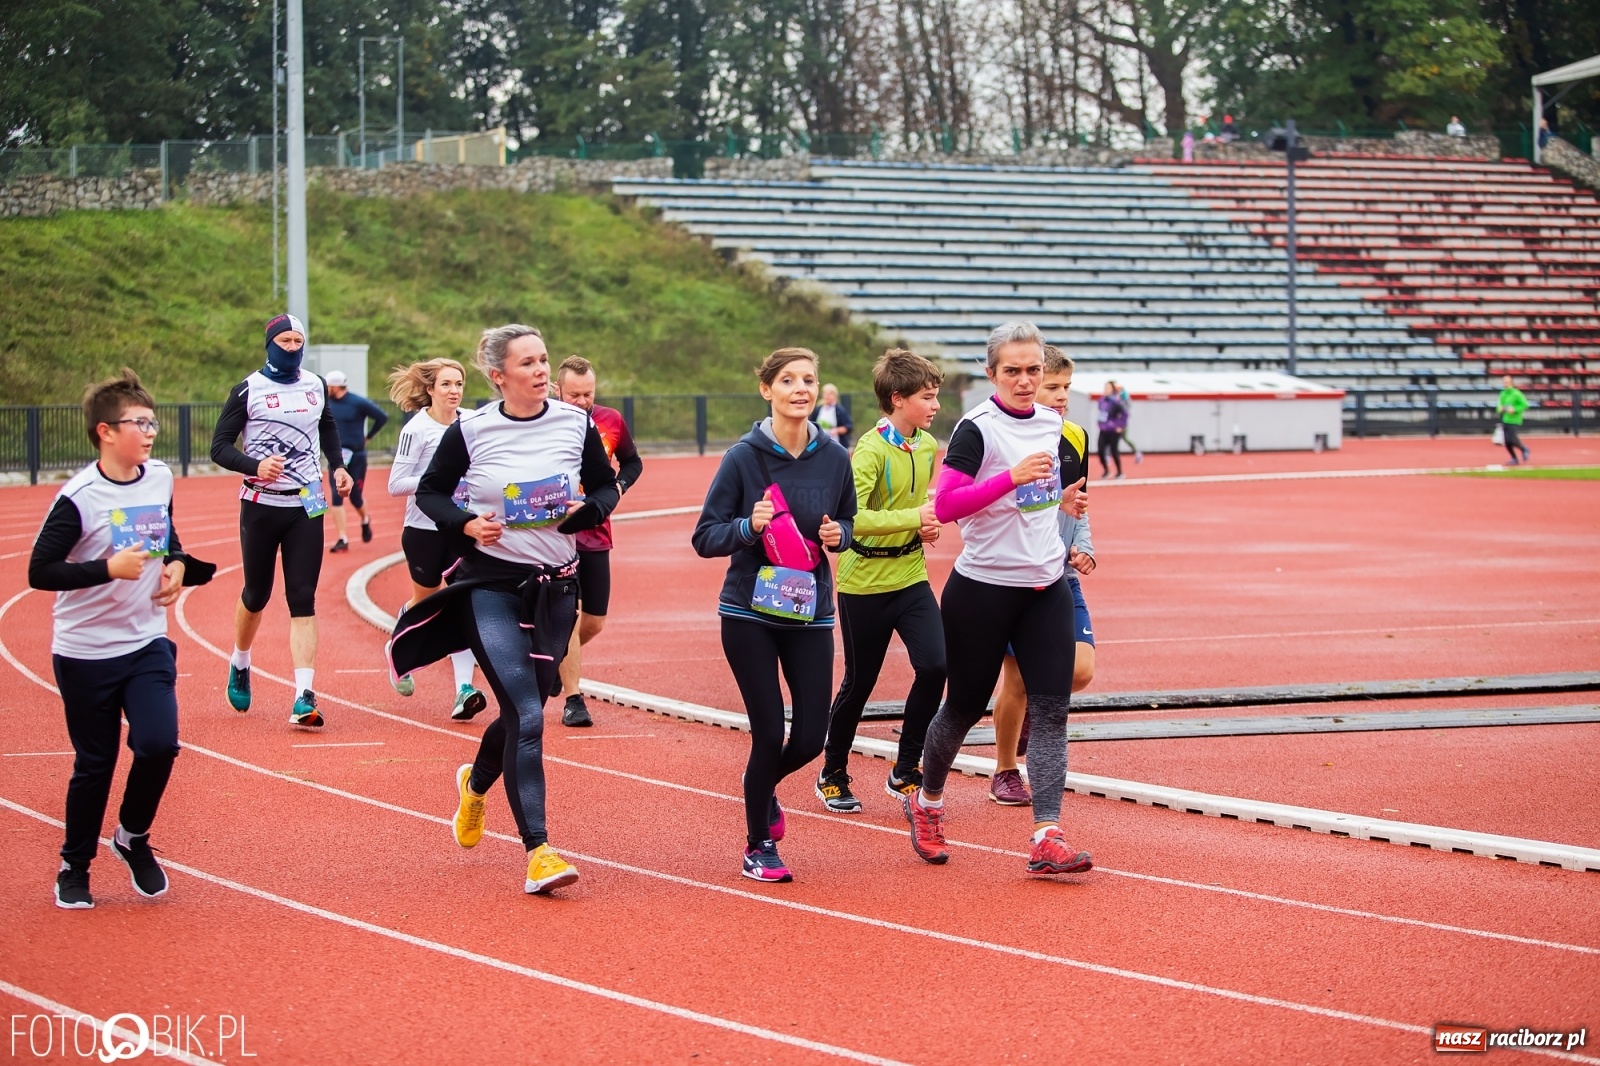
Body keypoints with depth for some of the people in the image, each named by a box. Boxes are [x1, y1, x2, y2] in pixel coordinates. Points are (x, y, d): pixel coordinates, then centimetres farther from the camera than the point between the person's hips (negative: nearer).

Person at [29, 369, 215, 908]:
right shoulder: (79, 498, -16)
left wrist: (178, 565, 1)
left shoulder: (160, 479, 2)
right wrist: (108, 568, -27)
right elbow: (40, 572, -18)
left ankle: (133, 837, 15)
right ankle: (74, 868, 24)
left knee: (159, 743, -12)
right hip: (85, 652, -4)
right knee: (94, 764, 4)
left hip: (147, 644, 4)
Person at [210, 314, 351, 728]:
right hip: (260, 505, -2)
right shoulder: (248, 390, -6)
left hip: (306, 507, 2)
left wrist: (338, 466, 10)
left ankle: (304, 698, -13)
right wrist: (255, 466, -27)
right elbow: (220, 447, -9)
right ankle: (240, 664, 40)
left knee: (303, 600, -6)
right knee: (256, 595, 10)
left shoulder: (316, 387, 7)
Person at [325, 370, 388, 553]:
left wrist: (368, 436, -1)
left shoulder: (359, 403, -13)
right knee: (336, 496, -8)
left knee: (355, 497, 5)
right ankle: (341, 540, -6)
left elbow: (383, 418, -6)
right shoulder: (327, 403, 1)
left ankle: (365, 520, 39)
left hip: (356, 457, -3)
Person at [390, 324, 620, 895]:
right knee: (526, 716, -15)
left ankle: (475, 783, 49)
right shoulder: (471, 431, -7)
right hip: (491, 585, -4)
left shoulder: (576, 424, -1)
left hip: (556, 589, 4)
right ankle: (538, 852, -15)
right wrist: (467, 524, -13)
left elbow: (606, 488, 11)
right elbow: (430, 492, 5)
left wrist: (583, 513, -11)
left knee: (525, 710, 15)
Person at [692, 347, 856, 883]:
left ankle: (764, 789, 36)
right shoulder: (743, 457, -9)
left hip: (811, 614, 3)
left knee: (811, 739, 1)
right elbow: (705, 538, -6)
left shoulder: (834, 457, -1)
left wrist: (839, 534, -8)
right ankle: (759, 847, 17)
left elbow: (850, 523, 15)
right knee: (769, 734, -5)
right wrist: (749, 526, -24)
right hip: (749, 614, -3)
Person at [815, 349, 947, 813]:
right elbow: (851, 518, -31)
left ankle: (904, 772, 3)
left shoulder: (927, 446, 5)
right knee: (859, 683, 6)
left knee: (934, 665, -11)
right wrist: (914, 518, -30)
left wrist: (926, 526, 3)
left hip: (910, 575, 6)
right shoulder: (870, 451, -18)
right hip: (864, 582, -6)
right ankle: (832, 775, 27)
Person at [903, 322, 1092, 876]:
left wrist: (1063, 498, 10)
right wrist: (1013, 477, -31)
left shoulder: (1052, 423, 8)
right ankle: (926, 803, 34)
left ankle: (1047, 837, -9)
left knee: (1051, 707, -7)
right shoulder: (976, 428, -13)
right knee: (966, 705, 8)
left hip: (1045, 586, 5)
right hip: (983, 588, -5)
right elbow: (946, 505, -24)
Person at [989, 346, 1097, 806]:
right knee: (1016, 678, 0)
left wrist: (1084, 548, 3)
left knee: (1080, 669, -5)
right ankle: (1005, 774, 19)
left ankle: (1032, 710, 27)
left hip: (1062, 575, 5)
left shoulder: (1077, 438, 7)